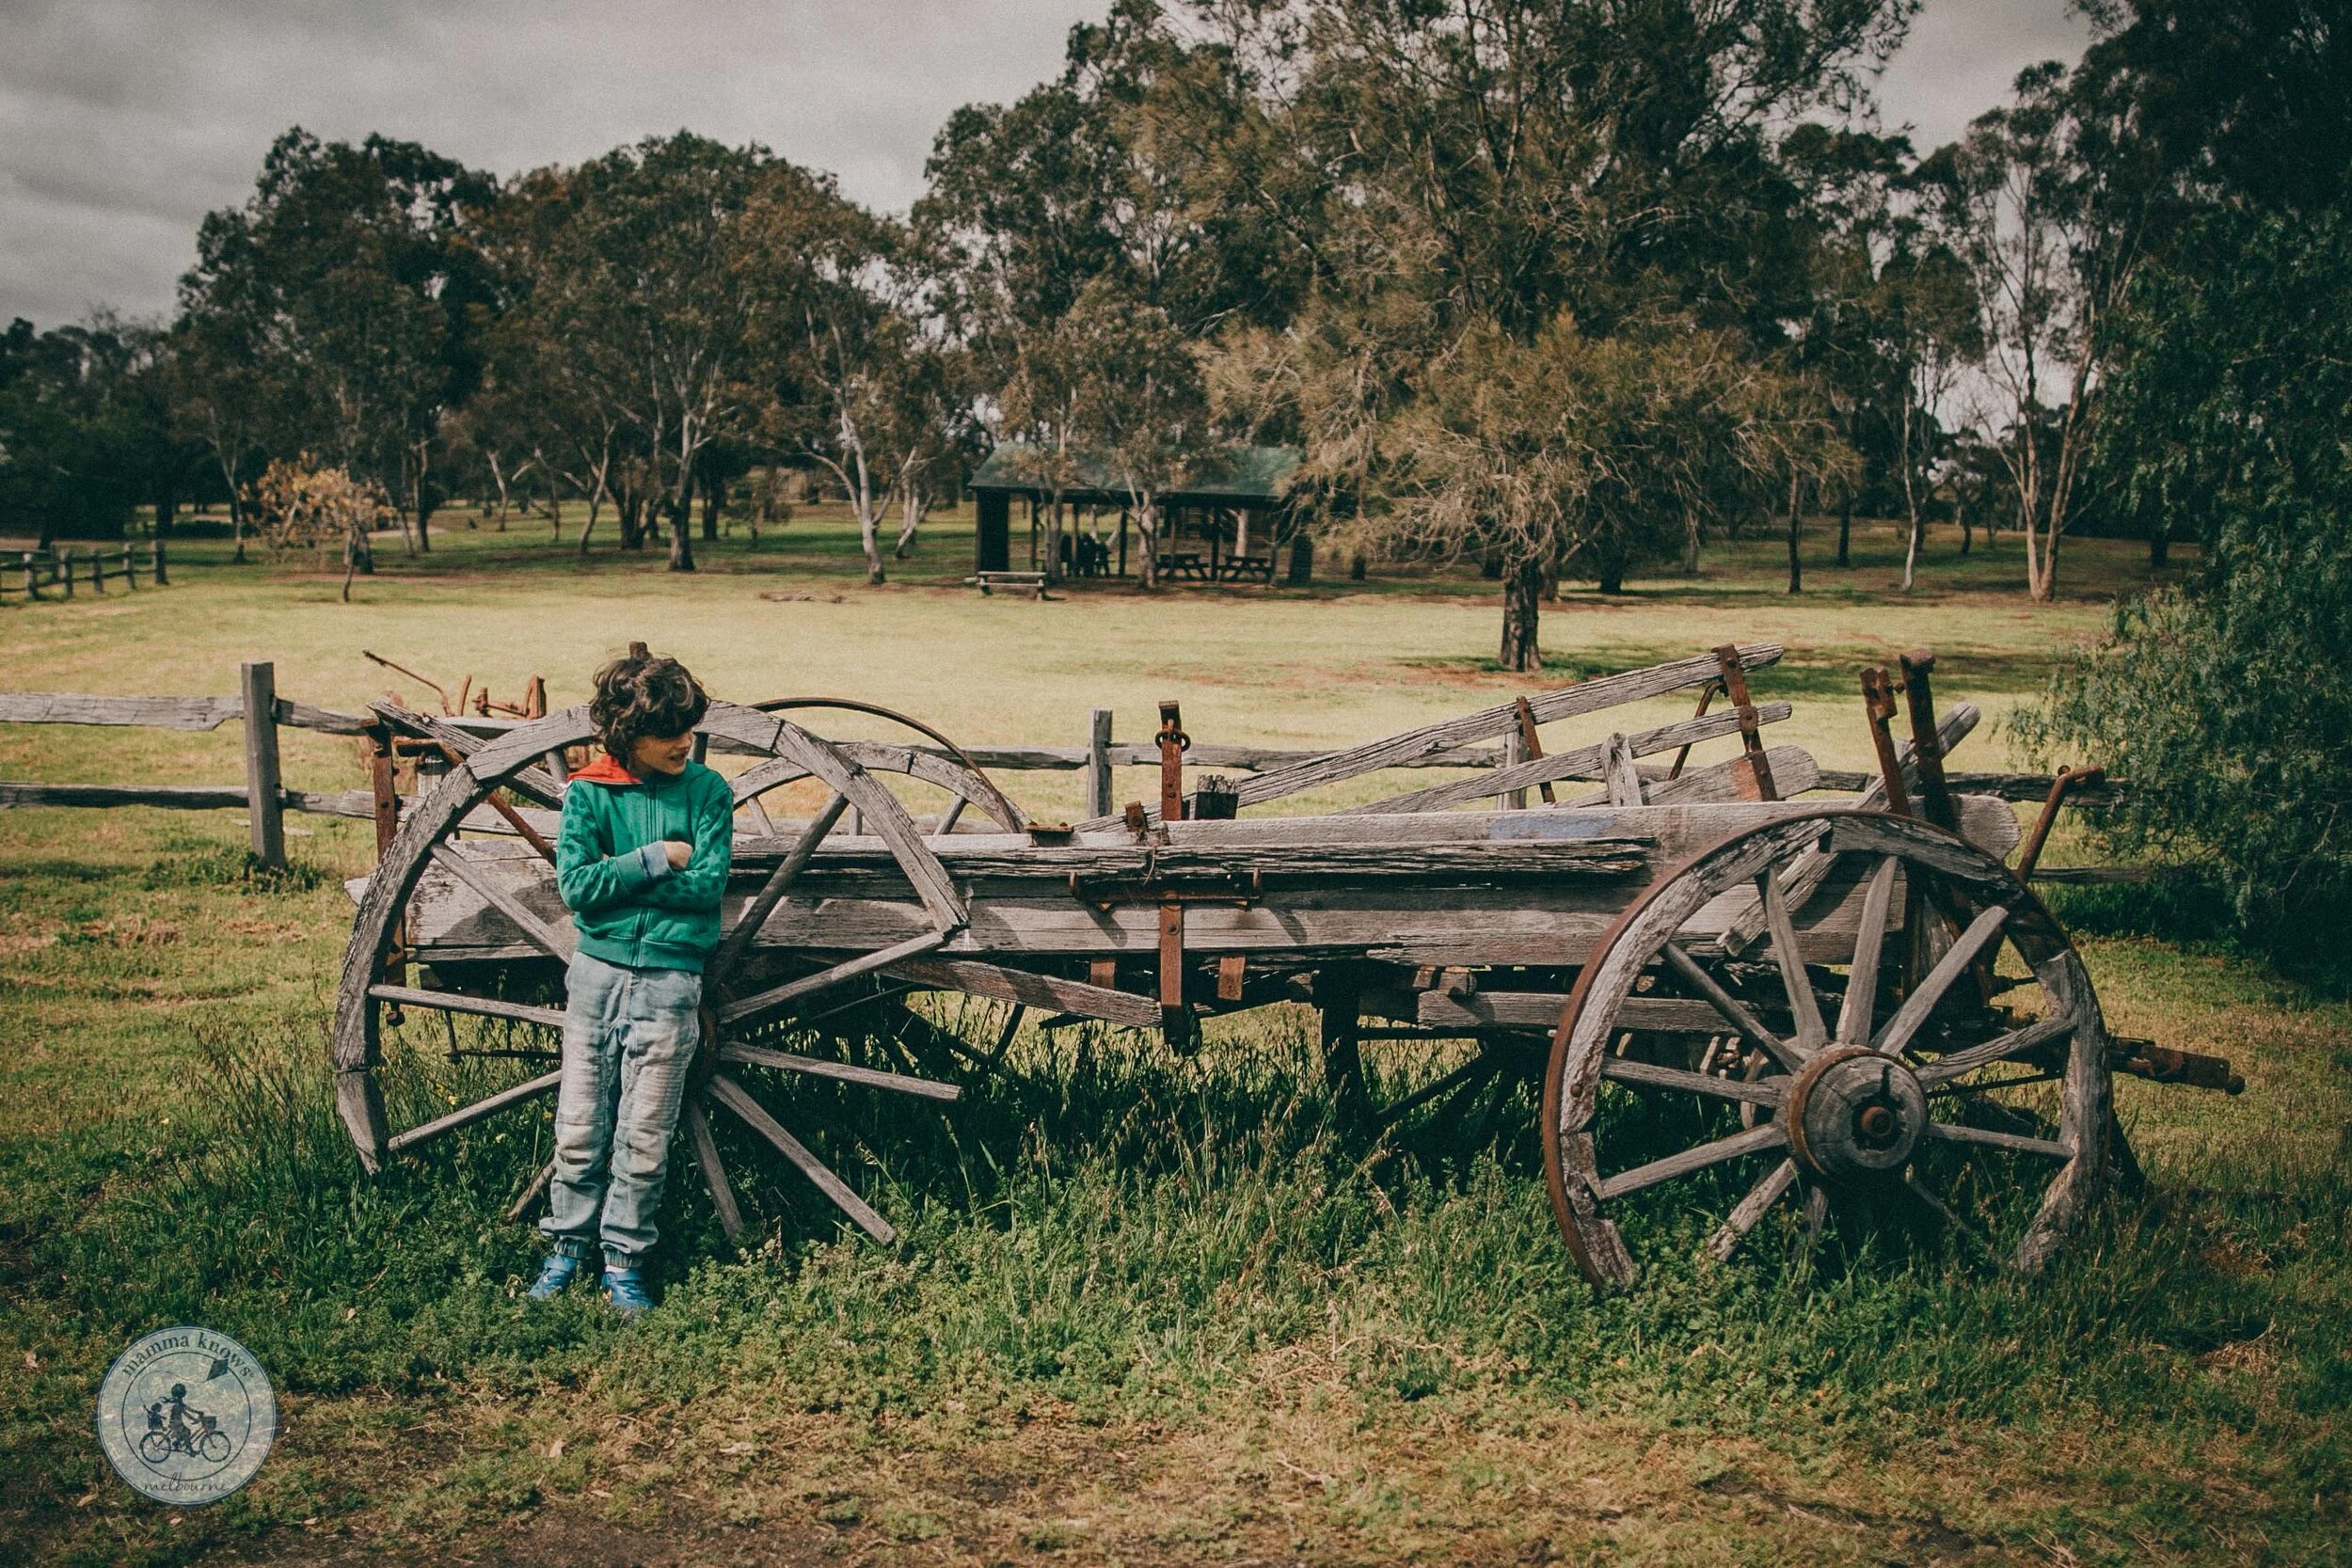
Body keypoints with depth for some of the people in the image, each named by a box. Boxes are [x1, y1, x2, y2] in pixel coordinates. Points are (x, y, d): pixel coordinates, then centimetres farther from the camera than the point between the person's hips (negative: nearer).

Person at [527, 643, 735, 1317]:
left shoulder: (707, 792, -1)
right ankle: (569, 1244, 23)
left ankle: (624, 1256, 16)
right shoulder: (589, 794, -1)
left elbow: (709, 883, -11)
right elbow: (575, 886, -10)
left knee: (645, 1136, 3)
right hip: (598, 972, 1)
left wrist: (613, 876, -11)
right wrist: (656, 860, -13)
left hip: (671, 979, -1)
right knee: (580, 1125, 8)